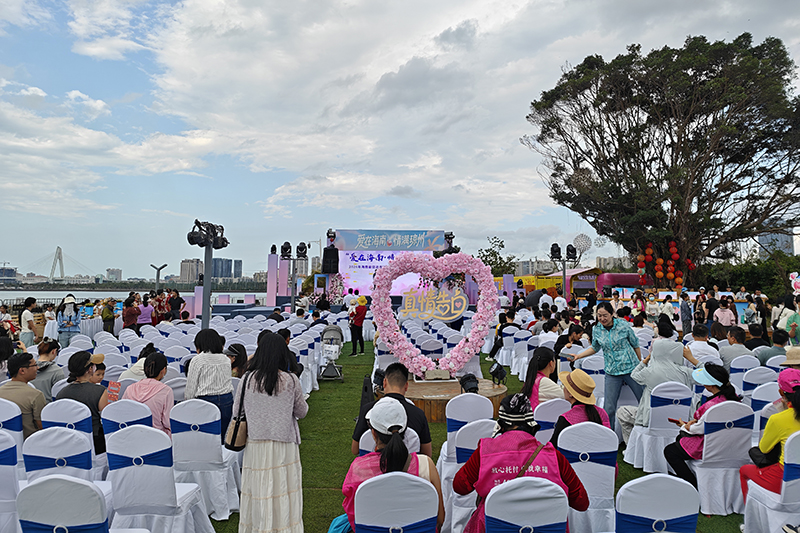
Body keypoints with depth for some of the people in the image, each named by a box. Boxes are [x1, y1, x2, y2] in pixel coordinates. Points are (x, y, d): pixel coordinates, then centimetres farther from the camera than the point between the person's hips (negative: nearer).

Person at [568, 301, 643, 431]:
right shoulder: (596, 330, -2)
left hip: (631, 368, -1)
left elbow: (635, 345, 2)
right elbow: (594, 348, 13)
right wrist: (578, 356, 0)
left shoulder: (623, 326, -10)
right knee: (609, 408, -2)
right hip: (612, 372, 2)